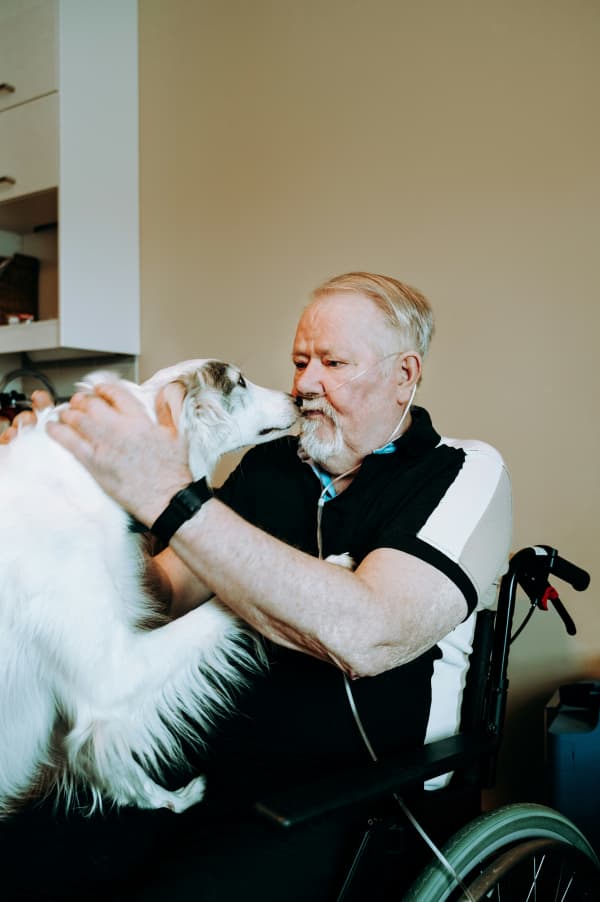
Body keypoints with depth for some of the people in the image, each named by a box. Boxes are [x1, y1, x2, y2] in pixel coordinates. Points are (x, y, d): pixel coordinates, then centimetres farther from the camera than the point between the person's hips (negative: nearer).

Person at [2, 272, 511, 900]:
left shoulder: (466, 474, -7)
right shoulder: (268, 464, 10)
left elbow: (366, 638, -26)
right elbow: (165, 594, 9)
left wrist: (170, 496, -28)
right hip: (206, 764, 5)